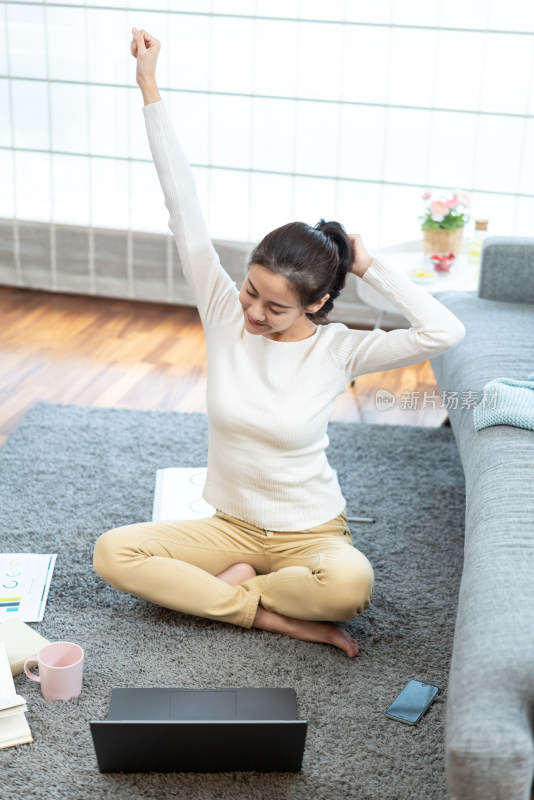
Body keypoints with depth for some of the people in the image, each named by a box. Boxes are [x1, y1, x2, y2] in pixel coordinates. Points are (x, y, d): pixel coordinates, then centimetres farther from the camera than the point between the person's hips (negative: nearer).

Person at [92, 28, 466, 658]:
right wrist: (150, 90, -15)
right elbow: (183, 207, -13)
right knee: (112, 552, -18)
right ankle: (277, 617, -14)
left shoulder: (337, 349, -14)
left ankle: (235, 586, -5)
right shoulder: (225, 315, -9)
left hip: (310, 532, -2)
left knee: (350, 584, -36)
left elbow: (445, 332, -27)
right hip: (231, 526, 3)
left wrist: (371, 268, -18)